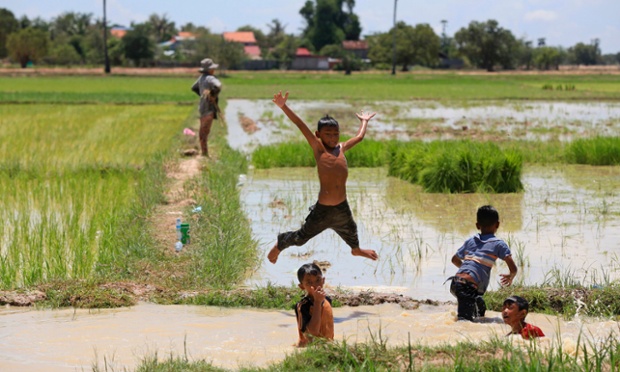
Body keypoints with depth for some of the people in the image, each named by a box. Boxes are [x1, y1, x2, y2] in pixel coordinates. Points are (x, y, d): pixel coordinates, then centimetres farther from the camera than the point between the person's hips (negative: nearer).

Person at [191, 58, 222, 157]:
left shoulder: (202, 78, 11)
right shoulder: (210, 78, -16)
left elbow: (194, 88, 28)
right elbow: (218, 85, -36)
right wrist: (213, 95, -21)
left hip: (202, 107, 9)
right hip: (209, 108, -9)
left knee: (203, 131, 14)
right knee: (205, 131, -10)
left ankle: (204, 152, 22)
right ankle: (204, 153, -12)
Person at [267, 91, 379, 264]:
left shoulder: (341, 148, 5)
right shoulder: (318, 148, -8)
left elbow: (359, 136, 24)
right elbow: (301, 125, -17)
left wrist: (364, 121, 38)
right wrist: (283, 107, -23)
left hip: (343, 208, 6)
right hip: (322, 210, -6)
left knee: (350, 231, 31)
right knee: (300, 238, 7)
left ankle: (356, 249, 63)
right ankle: (279, 245, 36)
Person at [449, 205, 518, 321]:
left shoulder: (470, 241, 23)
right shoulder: (499, 244, 8)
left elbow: (455, 259, 36)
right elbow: (513, 268, 3)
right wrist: (510, 277, 25)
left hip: (456, 281, 6)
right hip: (470, 285, -6)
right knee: (465, 319, -18)